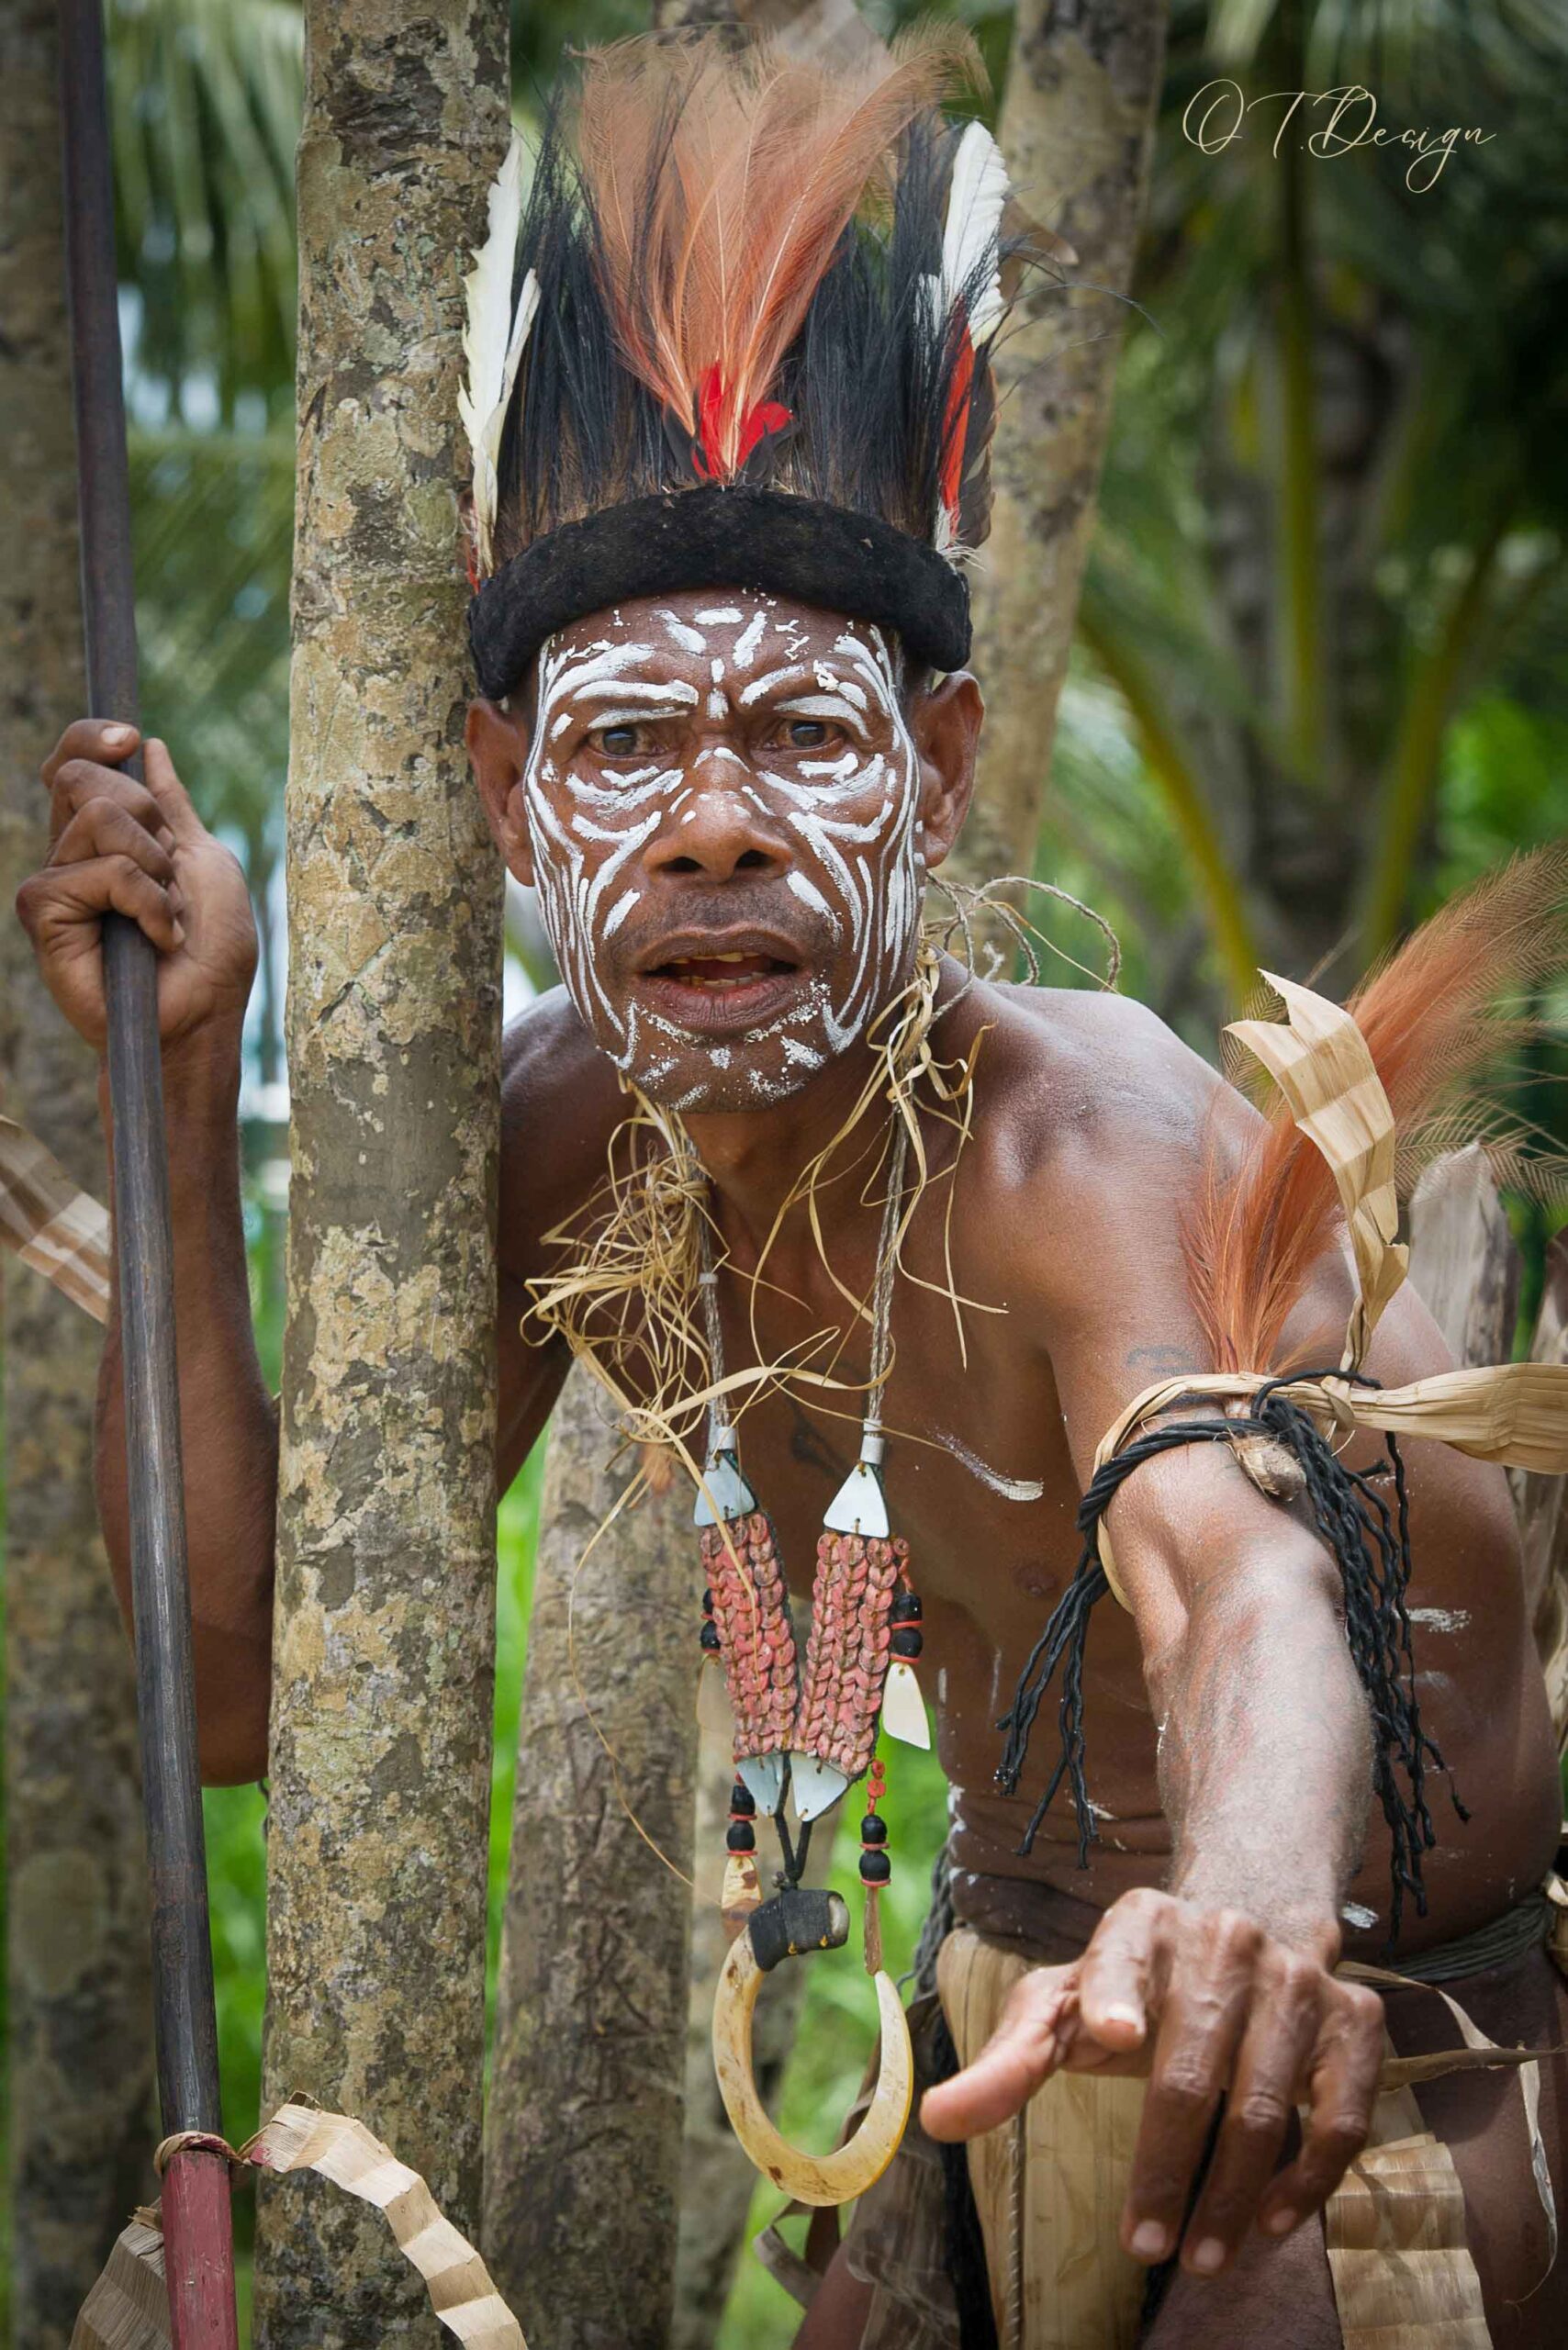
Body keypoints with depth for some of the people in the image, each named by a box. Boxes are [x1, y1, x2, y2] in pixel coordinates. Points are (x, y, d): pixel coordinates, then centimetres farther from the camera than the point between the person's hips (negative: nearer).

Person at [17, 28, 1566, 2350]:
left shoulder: (1073, 1136, -30)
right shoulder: (574, 1124, -10)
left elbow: (1245, 1579, -51)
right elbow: (246, 1683, -10)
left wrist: (1249, 1908, -74)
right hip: (1032, 1999, 6)